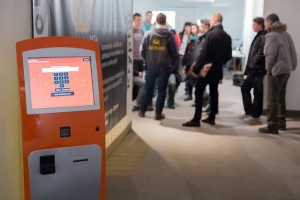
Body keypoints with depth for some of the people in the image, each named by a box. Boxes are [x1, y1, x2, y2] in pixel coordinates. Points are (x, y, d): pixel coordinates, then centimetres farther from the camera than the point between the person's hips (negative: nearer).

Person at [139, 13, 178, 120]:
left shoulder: (148, 34, -4)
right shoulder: (169, 35, -7)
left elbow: (143, 50, 0)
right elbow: (174, 52, -5)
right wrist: (170, 62, 14)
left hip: (151, 66, 2)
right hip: (164, 67, -2)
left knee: (148, 88, 15)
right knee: (161, 90, 6)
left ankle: (142, 111, 21)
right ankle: (158, 113, 8)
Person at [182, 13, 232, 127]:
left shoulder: (210, 34, -15)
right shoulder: (227, 36, 5)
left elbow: (203, 53, -19)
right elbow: (228, 55, 8)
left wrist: (196, 68, -14)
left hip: (206, 68, -7)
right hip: (217, 69, 7)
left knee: (199, 92, -2)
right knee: (214, 92, 14)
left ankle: (196, 119, -4)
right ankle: (212, 117, 19)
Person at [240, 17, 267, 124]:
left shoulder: (264, 37, -13)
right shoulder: (259, 36, 18)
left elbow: (261, 53, -24)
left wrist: (254, 63, -15)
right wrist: (249, 66, 14)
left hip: (258, 70, -10)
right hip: (253, 69, 10)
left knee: (257, 92, -2)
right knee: (245, 87, 15)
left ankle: (255, 116, 7)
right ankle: (249, 112, 24)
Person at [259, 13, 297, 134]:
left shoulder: (272, 35, -13)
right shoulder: (286, 34, 10)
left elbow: (270, 55, -16)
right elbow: (293, 52, 11)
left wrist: (268, 69, -3)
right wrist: (292, 66, 16)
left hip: (276, 70, -8)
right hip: (286, 70, 8)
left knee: (272, 99, -3)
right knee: (281, 98, 17)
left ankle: (272, 126, -1)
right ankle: (281, 123, 25)